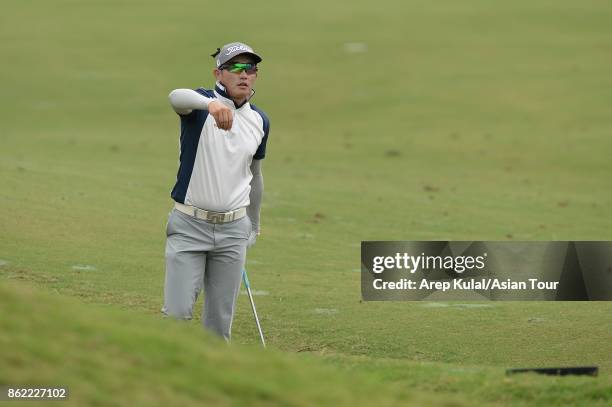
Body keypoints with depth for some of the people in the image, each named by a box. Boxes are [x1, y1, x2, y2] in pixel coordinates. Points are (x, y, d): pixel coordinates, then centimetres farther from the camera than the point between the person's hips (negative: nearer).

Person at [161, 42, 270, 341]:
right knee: (178, 312, -8)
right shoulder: (200, 105, -8)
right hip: (189, 226, -4)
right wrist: (211, 104, -55)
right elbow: (177, 97, -34)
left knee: (220, 318, 5)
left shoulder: (259, 121, 7)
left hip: (233, 229, 4)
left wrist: (254, 226, 28)